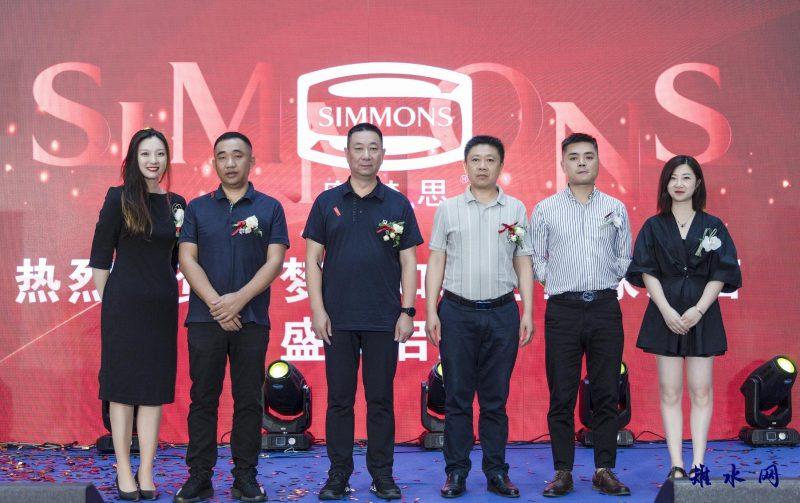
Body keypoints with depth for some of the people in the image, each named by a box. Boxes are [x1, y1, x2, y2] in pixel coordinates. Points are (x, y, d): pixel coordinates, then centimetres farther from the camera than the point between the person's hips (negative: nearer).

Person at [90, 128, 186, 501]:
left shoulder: (176, 204, 8)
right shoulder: (119, 199, -3)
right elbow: (100, 256, -2)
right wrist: (107, 302, -4)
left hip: (162, 304, 4)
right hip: (124, 304, -4)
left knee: (155, 386, 4)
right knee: (122, 384, 1)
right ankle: (124, 472, 8)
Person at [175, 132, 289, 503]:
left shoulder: (269, 208, 6)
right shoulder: (198, 208, 9)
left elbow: (275, 262, -2)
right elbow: (187, 259, 1)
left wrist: (238, 299, -13)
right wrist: (216, 303, -12)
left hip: (252, 319, -1)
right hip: (205, 317, 1)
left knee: (248, 400, 3)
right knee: (203, 399, 3)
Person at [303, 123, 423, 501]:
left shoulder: (398, 204, 6)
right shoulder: (327, 202, 6)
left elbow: (408, 262, 5)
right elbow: (313, 259, 4)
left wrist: (407, 311, -3)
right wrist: (317, 310, -4)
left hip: (384, 320, 0)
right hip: (337, 319, 0)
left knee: (381, 399, 5)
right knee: (339, 399, 5)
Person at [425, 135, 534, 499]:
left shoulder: (515, 209, 7)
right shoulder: (449, 209, 6)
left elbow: (523, 264, 8)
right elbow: (436, 262, 5)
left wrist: (528, 313, 1)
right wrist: (431, 312, -2)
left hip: (502, 312, 1)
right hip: (457, 312, 0)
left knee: (495, 399, 6)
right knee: (457, 397, 3)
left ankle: (496, 472, 14)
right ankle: (456, 473, 11)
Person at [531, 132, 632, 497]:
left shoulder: (615, 209, 9)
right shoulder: (545, 210, 5)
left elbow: (625, 259, 15)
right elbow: (536, 260, 8)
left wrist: (603, 282, 6)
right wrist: (556, 283, 1)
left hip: (605, 307, 1)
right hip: (563, 309, -1)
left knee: (606, 394, 3)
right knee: (562, 395, 1)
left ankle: (605, 470, 11)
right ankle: (562, 471, 8)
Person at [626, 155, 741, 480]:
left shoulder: (713, 227, 5)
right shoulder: (654, 227, 6)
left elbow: (721, 275, -1)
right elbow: (647, 273, 0)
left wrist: (697, 310, -13)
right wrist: (667, 311, -13)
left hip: (702, 314, 0)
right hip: (666, 314, 0)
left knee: (701, 391, 0)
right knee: (670, 392, 0)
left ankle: (697, 465, 3)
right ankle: (676, 466, 1)